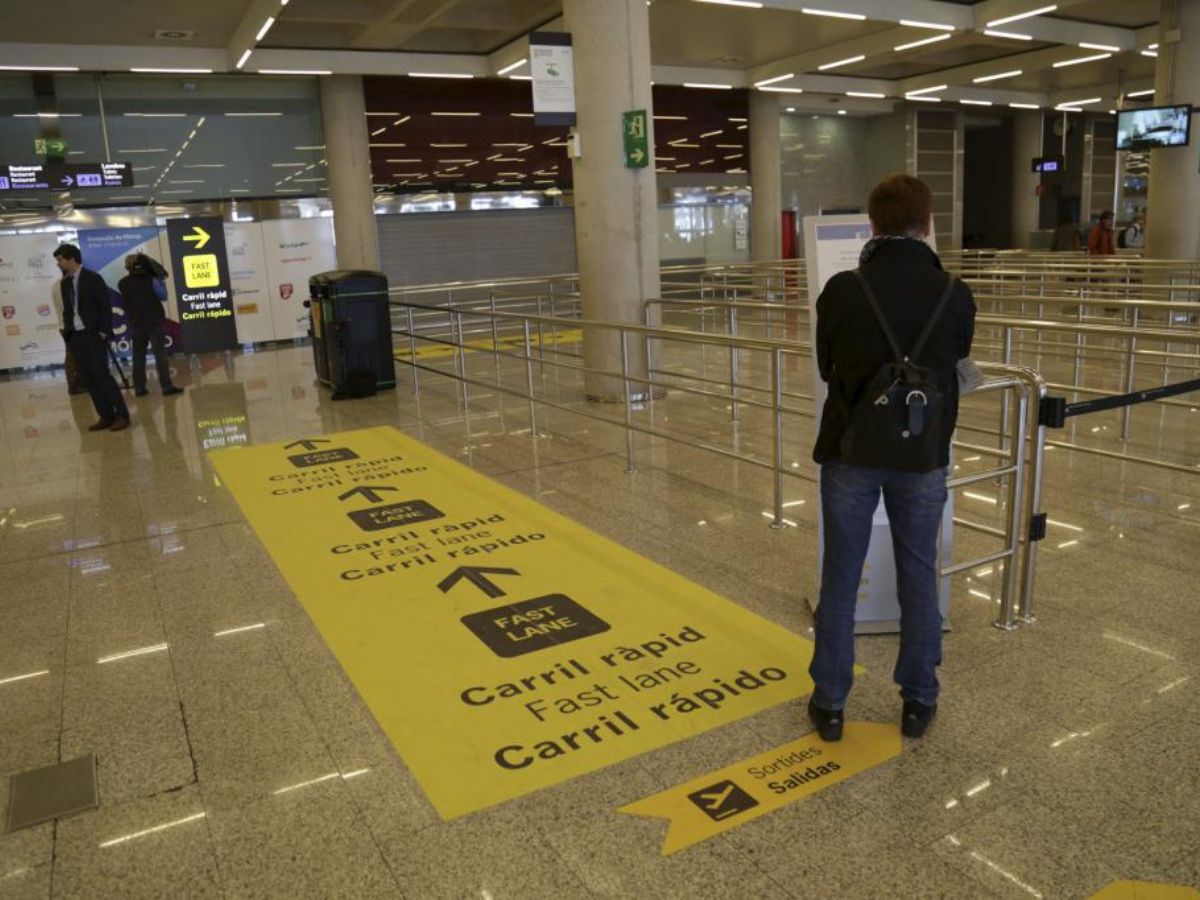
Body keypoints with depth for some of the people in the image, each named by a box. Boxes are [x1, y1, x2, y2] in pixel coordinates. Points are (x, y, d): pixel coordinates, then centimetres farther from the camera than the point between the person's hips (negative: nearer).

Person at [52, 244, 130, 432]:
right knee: (90, 379, 3)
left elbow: (106, 306, -9)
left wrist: (103, 332, -14)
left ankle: (122, 415, -5)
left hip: (93, 335, -6)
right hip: (75, 337, 6)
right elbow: (67, 310, 18)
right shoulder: (65, 283, 13)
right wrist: (67, 331, 7)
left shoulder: (93, 278, -5)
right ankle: (106, 416, 6)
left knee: (102, 375, -11)